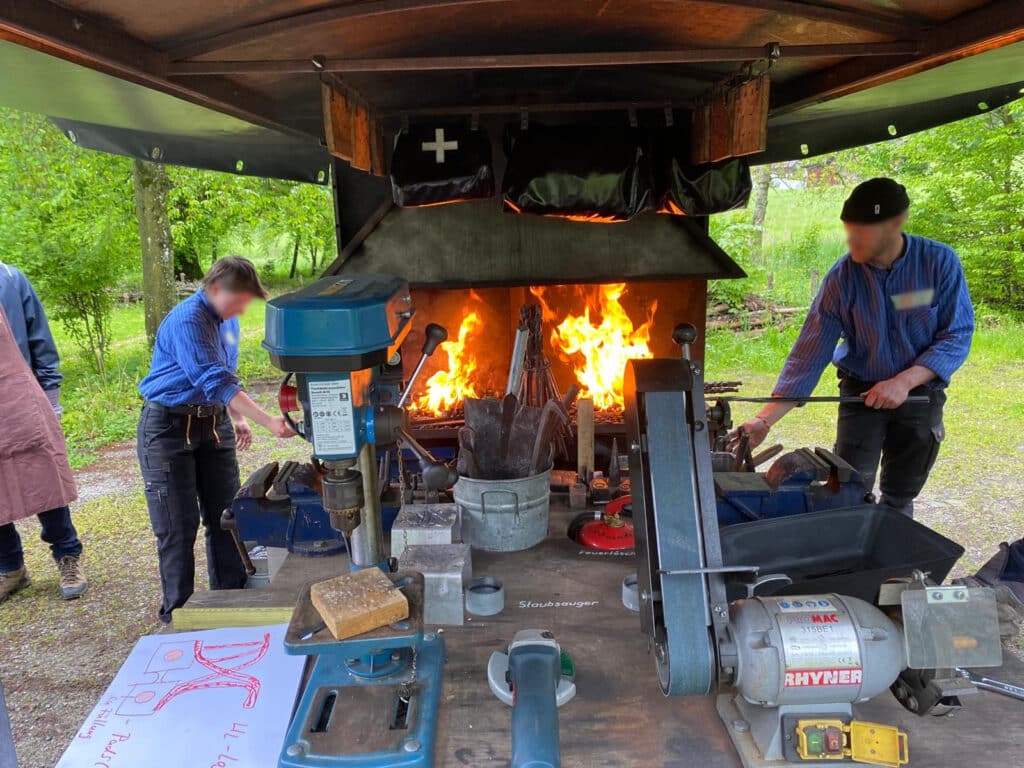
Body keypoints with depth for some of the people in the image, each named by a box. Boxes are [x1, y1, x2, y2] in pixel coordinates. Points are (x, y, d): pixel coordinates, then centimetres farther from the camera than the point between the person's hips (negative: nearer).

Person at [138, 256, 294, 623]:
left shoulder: (227, 320, 6)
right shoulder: (187, 321, -21)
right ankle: (177, 612, 13)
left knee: (225, 517, 9)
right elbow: (215, 382, -30)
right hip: (169, 427, -7)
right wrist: (268, 421, -35)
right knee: (179, 526, -2)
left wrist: (238, 419, 10)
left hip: (213, 424, 8)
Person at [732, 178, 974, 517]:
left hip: (921, 394, 1)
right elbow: (809, 353, -16)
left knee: (899, 502, 14)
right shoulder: (842, 276, -15)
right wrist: (765, 419, -23)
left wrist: (905, 381, -26)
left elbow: (958, 336, -11)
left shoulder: (939, 262, -15)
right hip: (861, 394, -1)